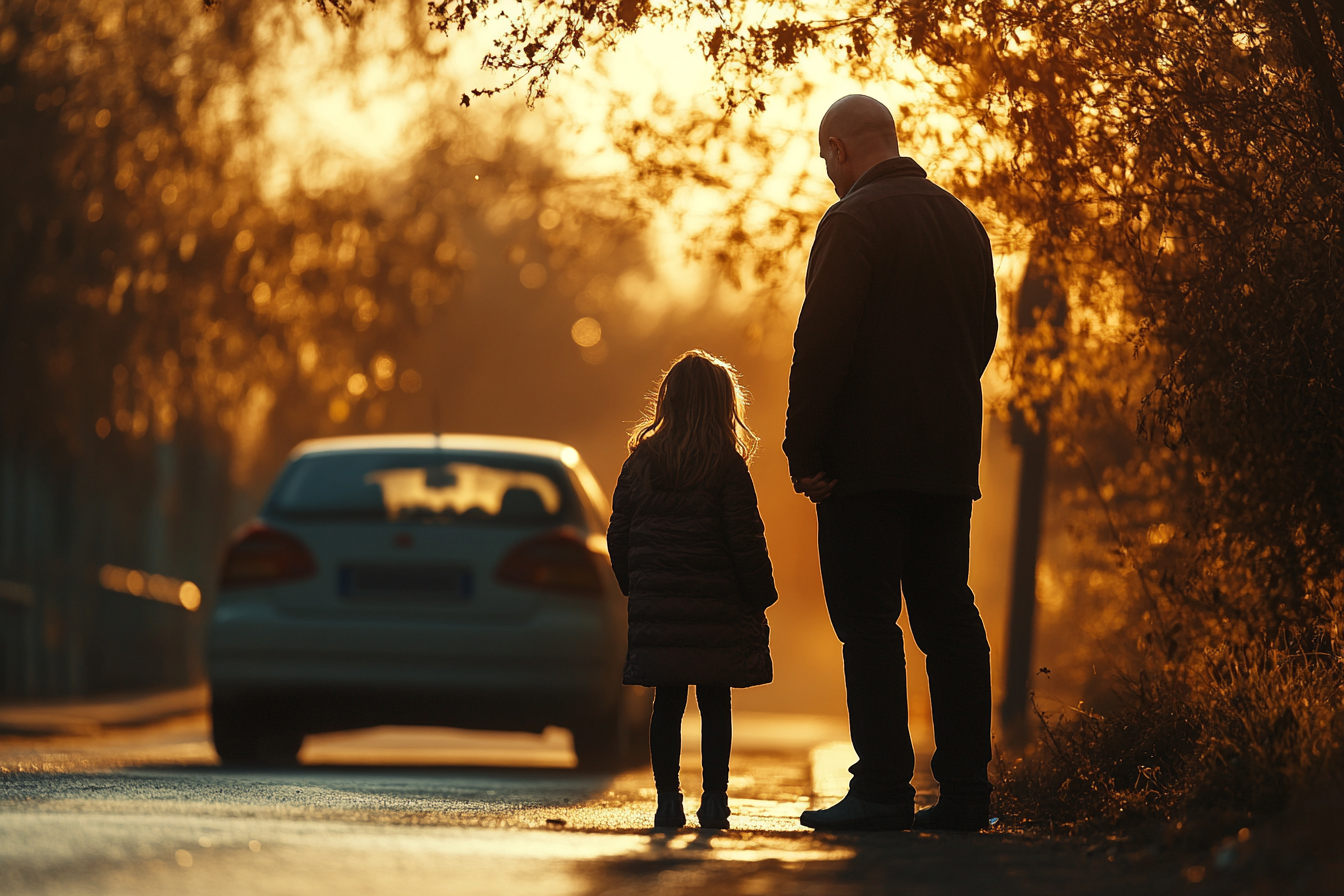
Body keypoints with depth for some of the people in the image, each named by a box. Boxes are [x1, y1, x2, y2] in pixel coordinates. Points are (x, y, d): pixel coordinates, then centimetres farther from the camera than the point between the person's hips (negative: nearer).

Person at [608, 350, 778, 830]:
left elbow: (619, 537, 9)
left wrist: (635, 588, 21)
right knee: (715, 704, 4)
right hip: (717, 608, -3)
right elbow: (745, 542, -8)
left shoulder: (638, 463, 5)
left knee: (667, 704, 8)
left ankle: (668, 799, 7)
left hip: (657, 607, 3)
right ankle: (714, 799, 3)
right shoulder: (727, 467, -7)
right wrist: (761, 597, 3)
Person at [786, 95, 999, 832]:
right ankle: (965, 791, 7)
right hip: (950, 457, 7)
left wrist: (804, 451, -12)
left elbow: (821, 342, -15)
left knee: (868, 619, -6)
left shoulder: (854, 220, -10)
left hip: (869, 459, -7)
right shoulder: (963, 223, 15)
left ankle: (882, 790, -10)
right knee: (948, 617, 8)